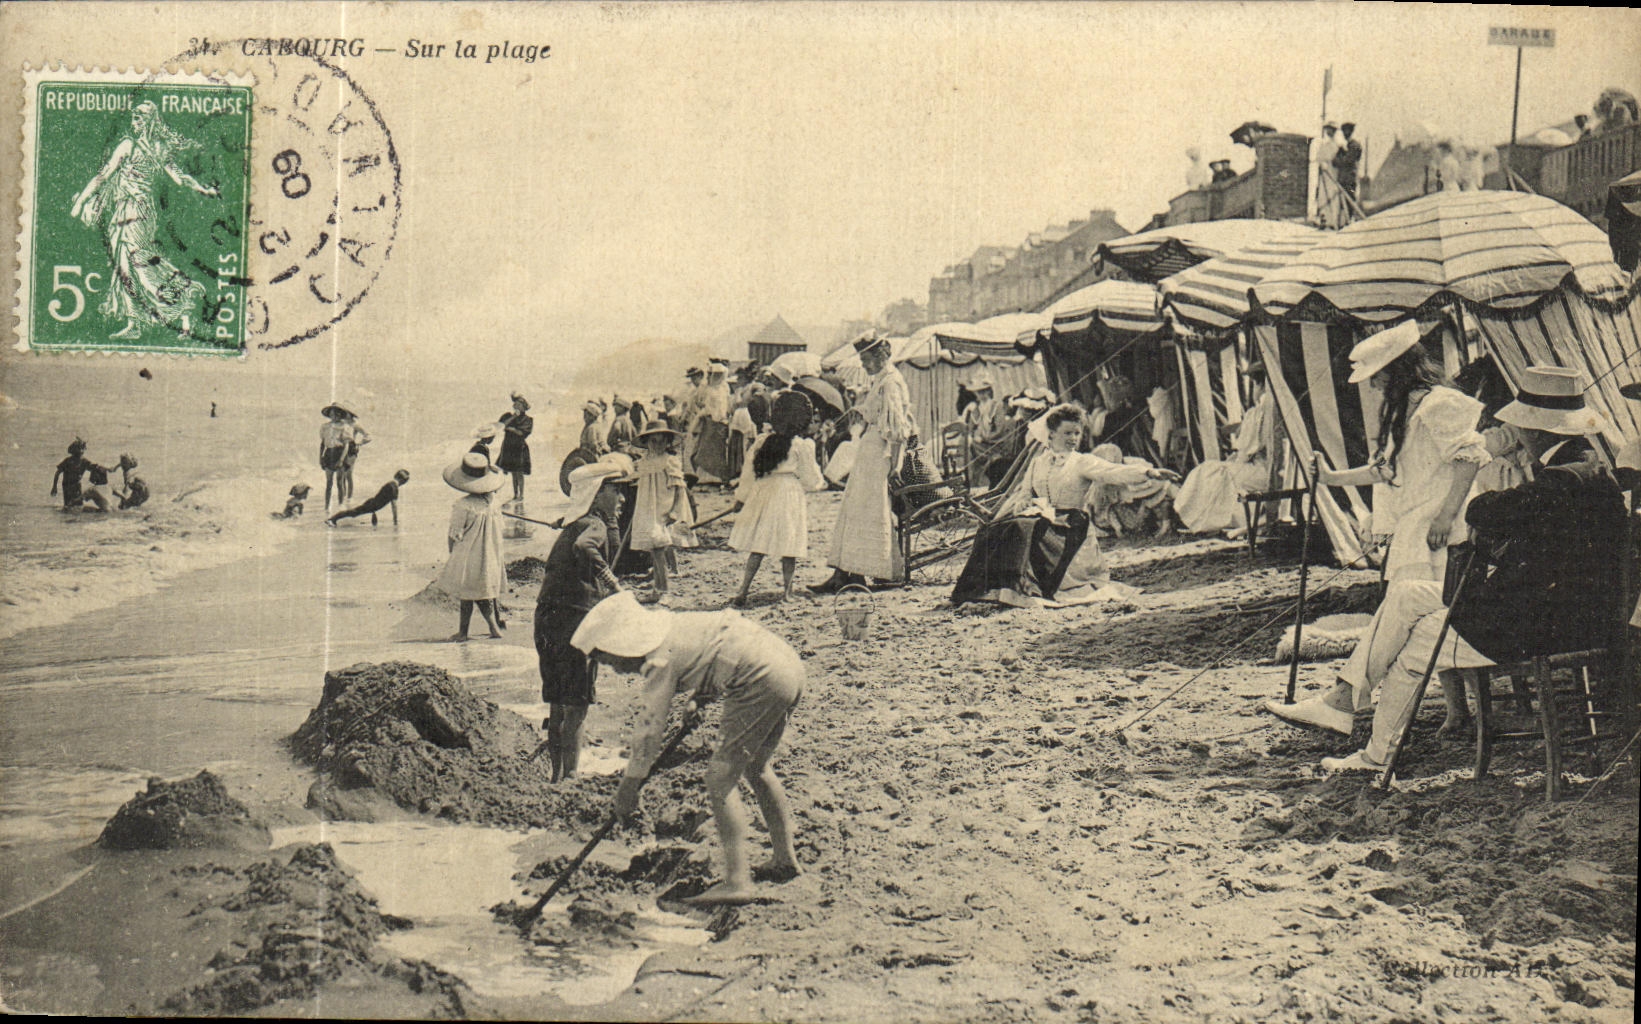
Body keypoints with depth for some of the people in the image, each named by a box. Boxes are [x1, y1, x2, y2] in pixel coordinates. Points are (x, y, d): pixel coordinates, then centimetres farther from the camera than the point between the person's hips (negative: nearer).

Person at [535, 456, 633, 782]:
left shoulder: (576, 523, 16)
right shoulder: (595, 525, -14)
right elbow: (584, 547, -36)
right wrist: (612, 583, -30)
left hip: (550, 619, 10)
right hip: (573, 619, -10)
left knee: (559, 703, 16)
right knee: (576, 705, -2)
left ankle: (556, 773, 25)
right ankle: (570, 775, 1)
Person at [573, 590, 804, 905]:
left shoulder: (660, 660, -10)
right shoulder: (667, 624, 15)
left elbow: (650, 727, -10)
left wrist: (627, 787, -2)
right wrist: (699, 697, 21)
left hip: (761, 681, -10)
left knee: (721, 778, -6)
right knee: (756, 768, 24)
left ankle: (737, 882, -10)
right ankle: (785, 860, 32)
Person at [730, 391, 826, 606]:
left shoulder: (762, 440, 2)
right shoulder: (802, 445, -8)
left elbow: (749, 471, 8)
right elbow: (810, 476, 1)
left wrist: (741, 497, 18)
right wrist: (821, 483, 23)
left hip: (763, 492, 3)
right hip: (790, 493, -3)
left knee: (757, 547, 5)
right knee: (789, 549, 7)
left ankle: (743, 590, -1)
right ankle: (786, 590, 12)